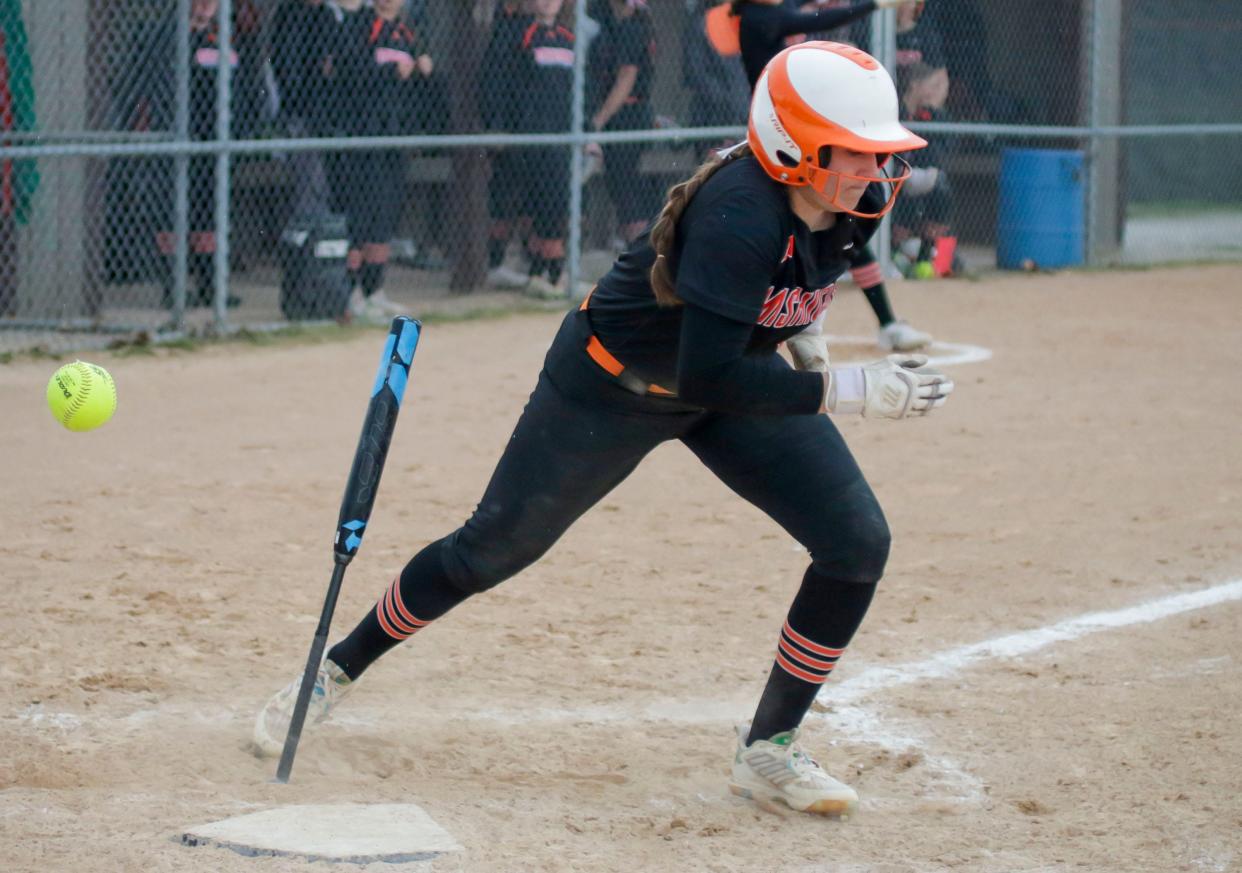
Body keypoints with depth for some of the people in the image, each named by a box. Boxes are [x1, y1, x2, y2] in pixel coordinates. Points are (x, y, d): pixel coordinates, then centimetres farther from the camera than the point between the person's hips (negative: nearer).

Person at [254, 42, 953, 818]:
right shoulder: (740, 216, -39)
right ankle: (339, 671, 30)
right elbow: (707, 380, -42)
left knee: (859, 545, -8)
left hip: (738, 374, 7)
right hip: (615, 384, -7)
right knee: (491, 550, 6)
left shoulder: (861, 200, -15)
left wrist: (803, 337, 6)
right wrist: (849, 392, -41)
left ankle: (770, 751, 4)